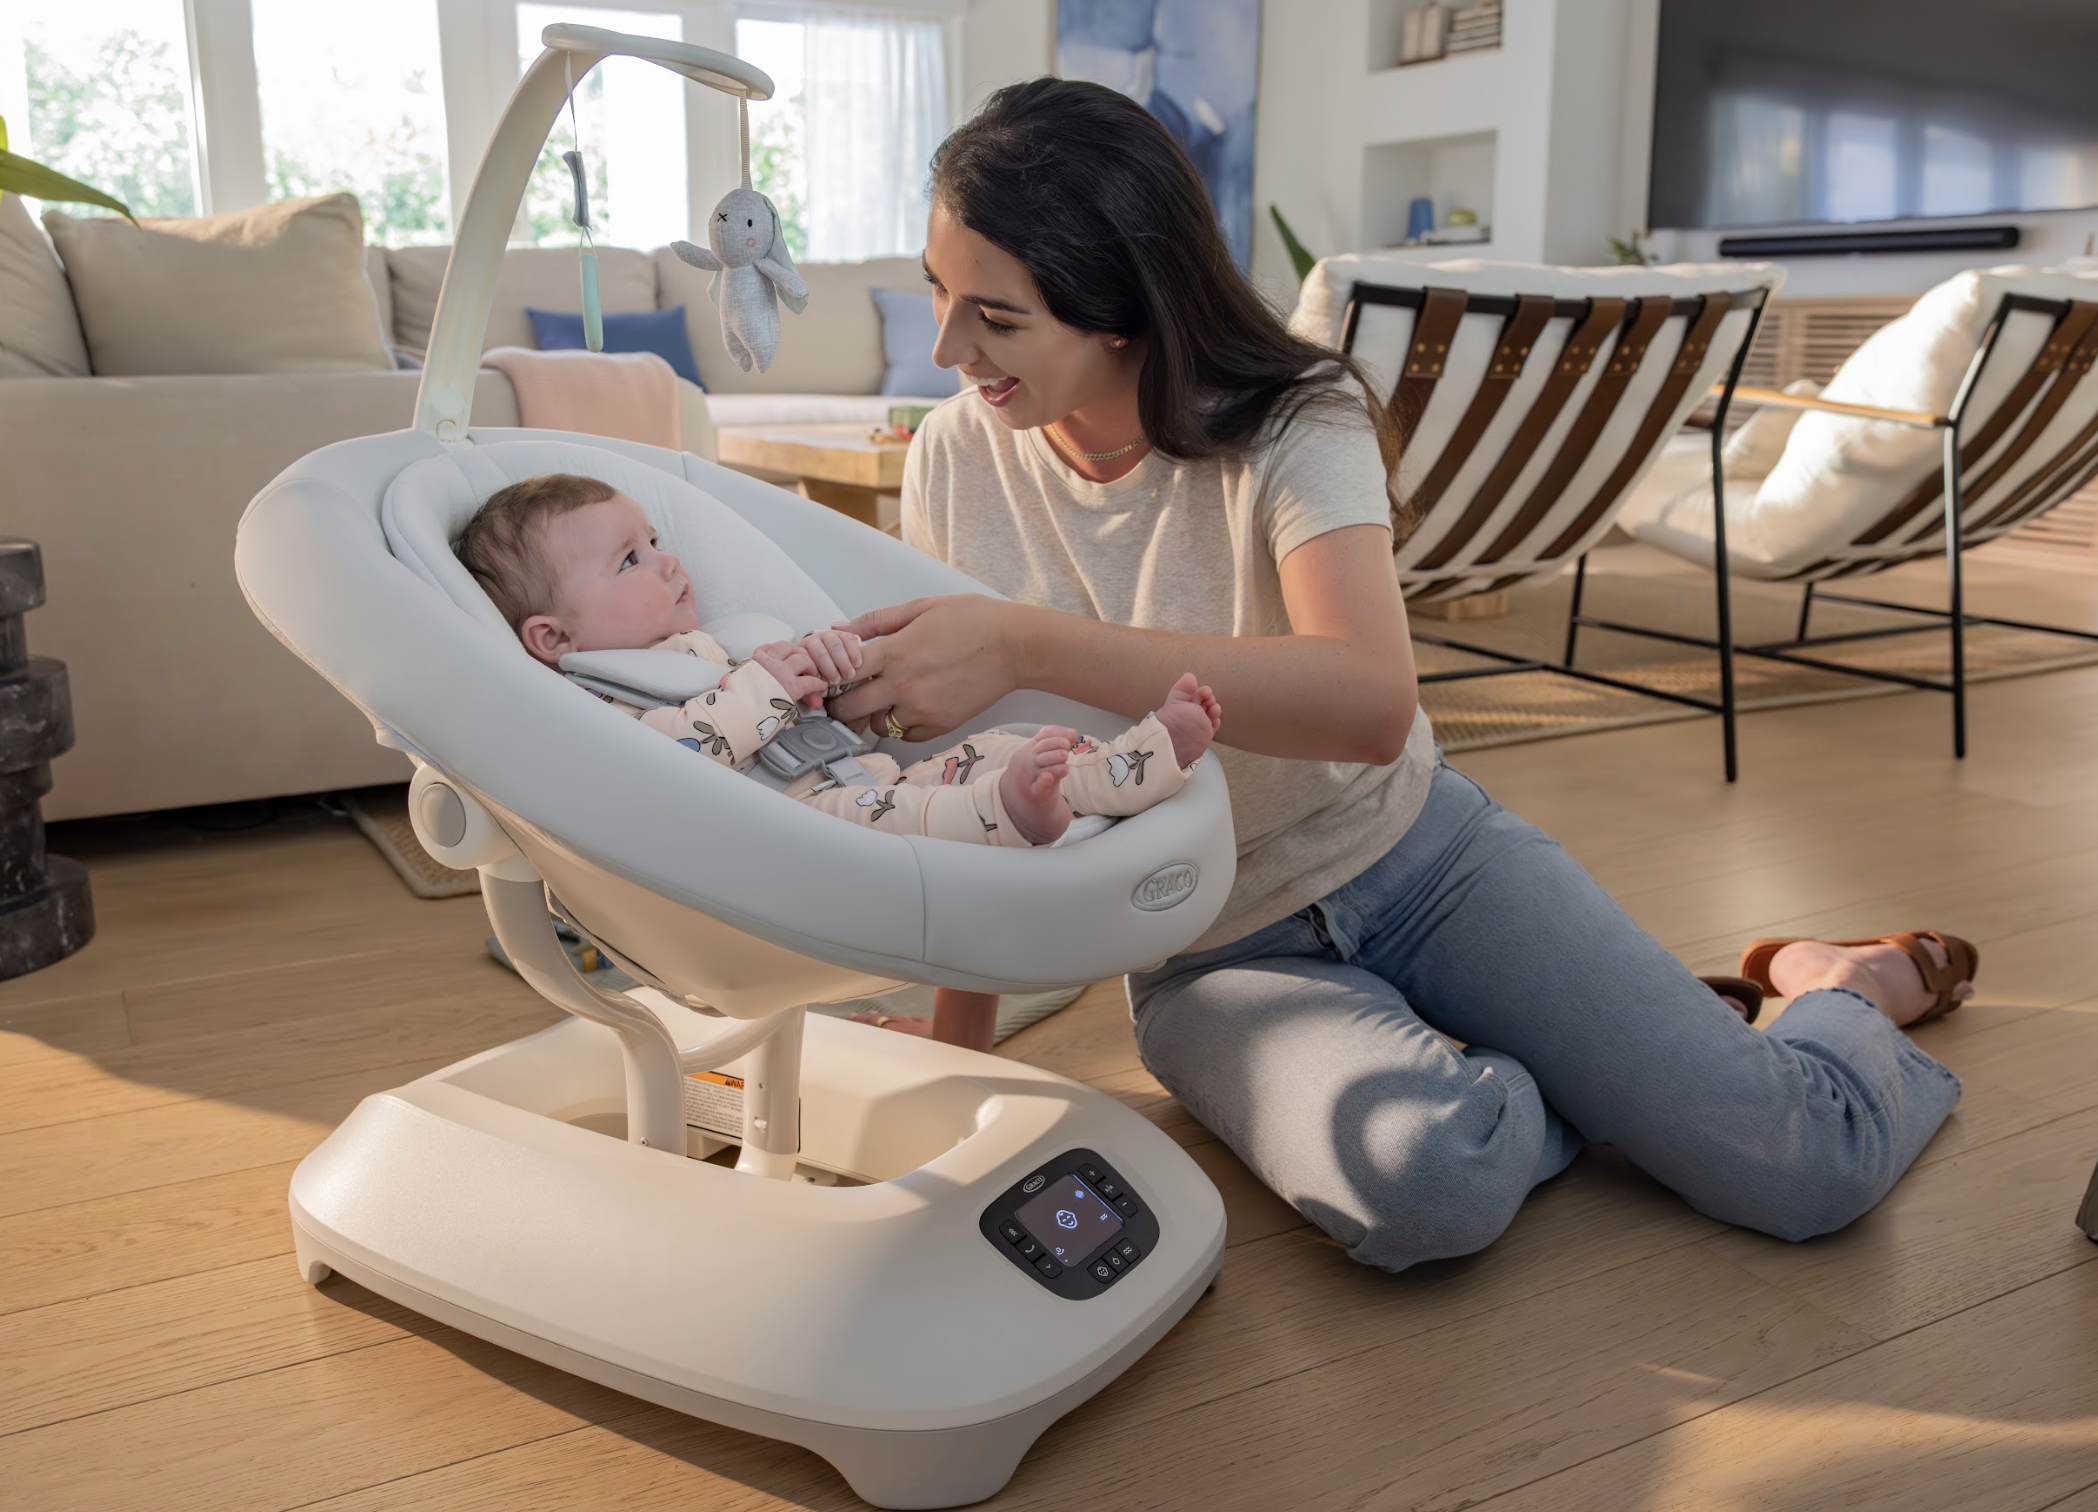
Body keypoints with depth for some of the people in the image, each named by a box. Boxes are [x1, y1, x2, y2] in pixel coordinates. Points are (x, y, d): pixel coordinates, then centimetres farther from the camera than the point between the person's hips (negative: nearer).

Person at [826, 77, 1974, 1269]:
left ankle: (1846, 983, 23)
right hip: (1213, 955, 2)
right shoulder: (959, 460, -7)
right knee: (1428, 1183, -32)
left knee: (1809, 1166, -12)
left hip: (1421, 860, -1)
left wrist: (1027, 644, -44)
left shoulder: (1294, 426, -18)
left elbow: (1372, 703, -39)